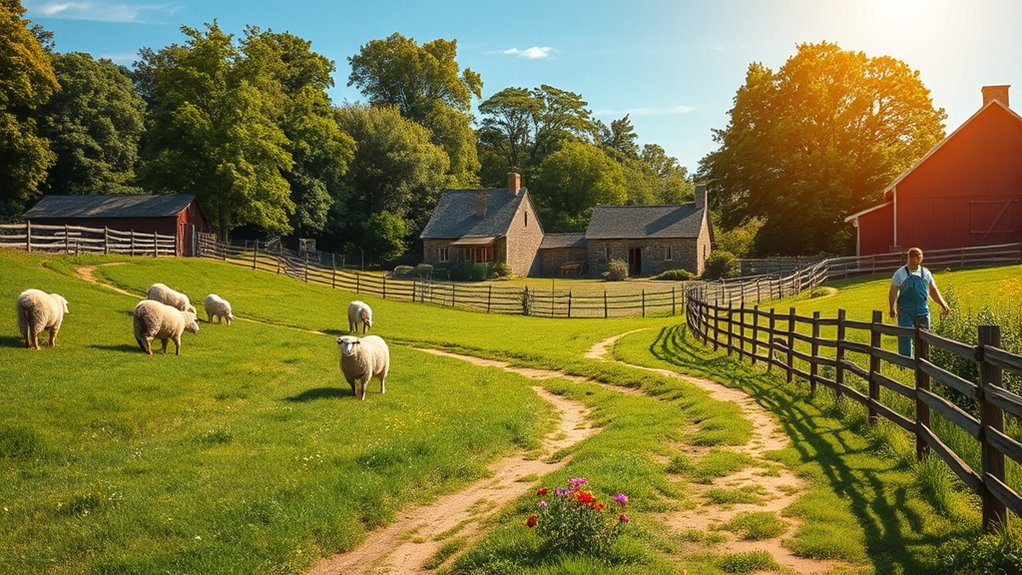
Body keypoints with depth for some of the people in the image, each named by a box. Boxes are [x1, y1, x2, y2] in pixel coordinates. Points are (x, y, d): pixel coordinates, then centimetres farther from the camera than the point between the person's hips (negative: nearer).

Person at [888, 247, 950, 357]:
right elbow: (893, 292, -1)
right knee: (905, 337, -5)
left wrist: (943, 304, 9)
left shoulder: (926, 273, 10)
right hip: (905, 311, -4)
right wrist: (892, 308, -10)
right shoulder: (900, 273, -1)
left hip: (923, 311, 4)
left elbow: (933, 291, 18)